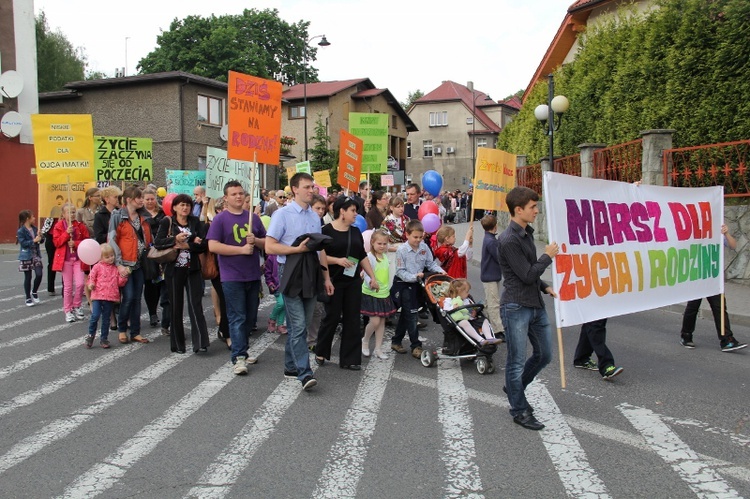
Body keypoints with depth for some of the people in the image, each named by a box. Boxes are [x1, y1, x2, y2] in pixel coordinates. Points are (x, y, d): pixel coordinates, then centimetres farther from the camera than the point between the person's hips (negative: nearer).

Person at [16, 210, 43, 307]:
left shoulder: (34, 228, 7)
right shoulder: (21, 231, -10)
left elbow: (39, 240, 11)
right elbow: (23, 243, -18)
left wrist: (39, 237, -10)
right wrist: (34, 241, -23)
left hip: (36, 255, 4)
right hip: (26, 257, -4)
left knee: (39, 274, -5)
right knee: (28, 277, 4)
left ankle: (34, 292, 20)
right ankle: (28, 298, 16)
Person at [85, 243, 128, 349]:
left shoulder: (116, 269, 11)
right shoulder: (97, 267, 1)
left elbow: (120, 283, 12)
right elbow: (91, 277, 4)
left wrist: (123, 276, -6)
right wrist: (90, 284, -16)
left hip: (110, 298, 3)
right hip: (97, 296, -3)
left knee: (106, 319, 10)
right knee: (95, 316, -14)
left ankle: (104, 338, 21)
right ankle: (91, 335, 8)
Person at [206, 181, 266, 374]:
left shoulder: (253, 217, 10)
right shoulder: (220, 219, -3)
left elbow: (266, 242, 13)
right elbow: (213, 246, -13)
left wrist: (255, 241, -10)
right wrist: (242, 249, -16)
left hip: (253, 276, 5)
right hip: (232, 277, -5)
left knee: (250, 317, 12)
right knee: (237, 318, -5)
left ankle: (241, 351, 25)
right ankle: (238, 357, -2)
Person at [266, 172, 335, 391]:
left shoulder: (315, 216, 12)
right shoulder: (283, 214, -6)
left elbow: (321, 249, 16)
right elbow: (270, 247, -11)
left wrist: (326, 277, 14)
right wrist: (297, 249, -16)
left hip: (311, 274, 6)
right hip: (291, 274, -6)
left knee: (300, 325, 12)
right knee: (298, 326, -10)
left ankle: (291, 366, 25)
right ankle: (305, 373, -10)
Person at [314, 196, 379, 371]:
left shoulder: (355, 232, 10)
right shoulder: (326, 231, -8)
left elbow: (363, 256, 14)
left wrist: (372, 277, 10)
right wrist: (338, 260, -22)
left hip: (353, 281, 5)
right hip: (333, 282, -5)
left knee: (352, 319, 4)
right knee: (332, 317, 3)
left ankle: (349, 359, 12)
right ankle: (320, 352, 25)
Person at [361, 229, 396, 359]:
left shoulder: (385, 256, 9)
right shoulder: (370, 257, -14)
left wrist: (387, 288, 16)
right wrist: (371, 284, -40)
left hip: (384, 294, 7)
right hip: (371, 294, -7)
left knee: (382, 321, 9)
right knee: (375, 321, -10)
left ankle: (378, 349, 18)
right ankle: (365, 341, 17)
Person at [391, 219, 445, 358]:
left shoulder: (424, 247, -2)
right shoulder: (402, 250, -17)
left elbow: (430, 263, 5)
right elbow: (400, 272, -17)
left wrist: (440, 270, -12)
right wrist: (414, 276, -28)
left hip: (416, 285, 6)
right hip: (404, 285, -6)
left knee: (405, 315, 15)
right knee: (411, 315, -5)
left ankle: (396, 341, 28)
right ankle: (416, 345, 1)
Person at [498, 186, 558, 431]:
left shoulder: (527, 233, 11)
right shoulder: (509, 240, -19)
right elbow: (527, 275, -19)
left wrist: (545, 287, 8)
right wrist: (548, 256, -9)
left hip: (535, 305, 9)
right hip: (516, 307, -9)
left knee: (544, 354, 17)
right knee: (517, 361, 3)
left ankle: (514, 388, 37)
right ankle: (520, 410, 18)